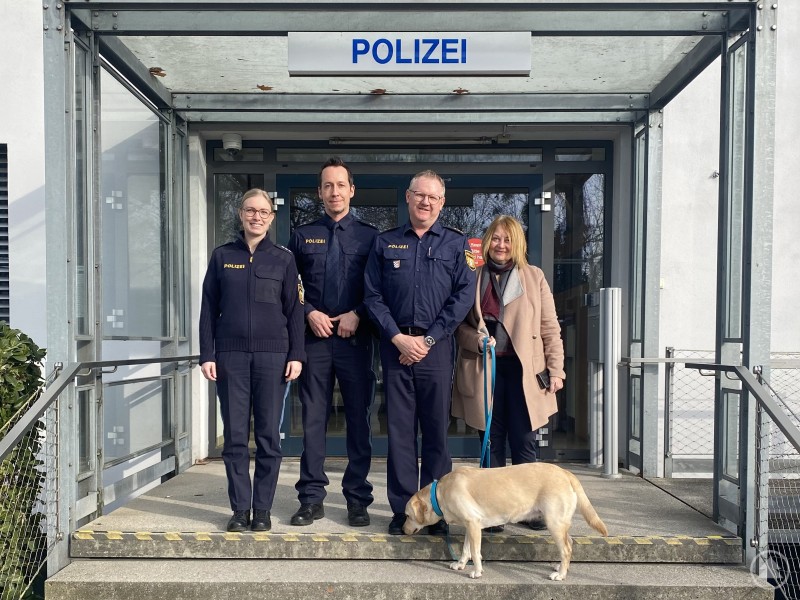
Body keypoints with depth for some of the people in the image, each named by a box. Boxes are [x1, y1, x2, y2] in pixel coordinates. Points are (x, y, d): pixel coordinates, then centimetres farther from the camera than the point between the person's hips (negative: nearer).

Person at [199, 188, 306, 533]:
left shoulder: (283, 259, 7)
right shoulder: (222, 256, 9)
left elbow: (294, 310, 6)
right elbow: (209, 308, 8)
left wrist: (296, 355, -2)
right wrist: (207, 355, 2)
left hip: (272, 355, -1)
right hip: (231, 355, 1)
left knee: (268, 436, 2)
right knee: (235, 436, 3)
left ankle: (262, 510, 13)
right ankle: (239, 509, 13)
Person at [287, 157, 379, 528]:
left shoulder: (369, 236, 6)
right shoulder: (303, 236, 10)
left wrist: (358, 315, -10)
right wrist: (309, 313, -6)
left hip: (355, 338, -1)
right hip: (314, 338, 1)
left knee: (358, 419, 4)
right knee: (313, 419, 5)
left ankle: (357, 500, 14)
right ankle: (311, 498, 15)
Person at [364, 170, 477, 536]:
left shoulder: (456, 244, 8)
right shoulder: (385, 243, 11)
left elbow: (464, 296, -1)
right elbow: (372, 296, 5)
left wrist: (428, 339, -8)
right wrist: (397, 337, -8)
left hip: (437, 347, -1)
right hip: (395, 345, 1)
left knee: (436, 430, 4)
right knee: (399, 430, 4)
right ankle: (402, 509, 13)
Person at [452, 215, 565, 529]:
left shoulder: (534, 276, 9)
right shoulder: (473, 277, 8)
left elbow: (550, 327, 6)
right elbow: (457, 324, 11)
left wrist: (555, 370, 0)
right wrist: (476, 340, -9)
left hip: (524, 370, 0)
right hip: (484, 370, 0)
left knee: (525, 444, 2)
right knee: (492, 443, 6)